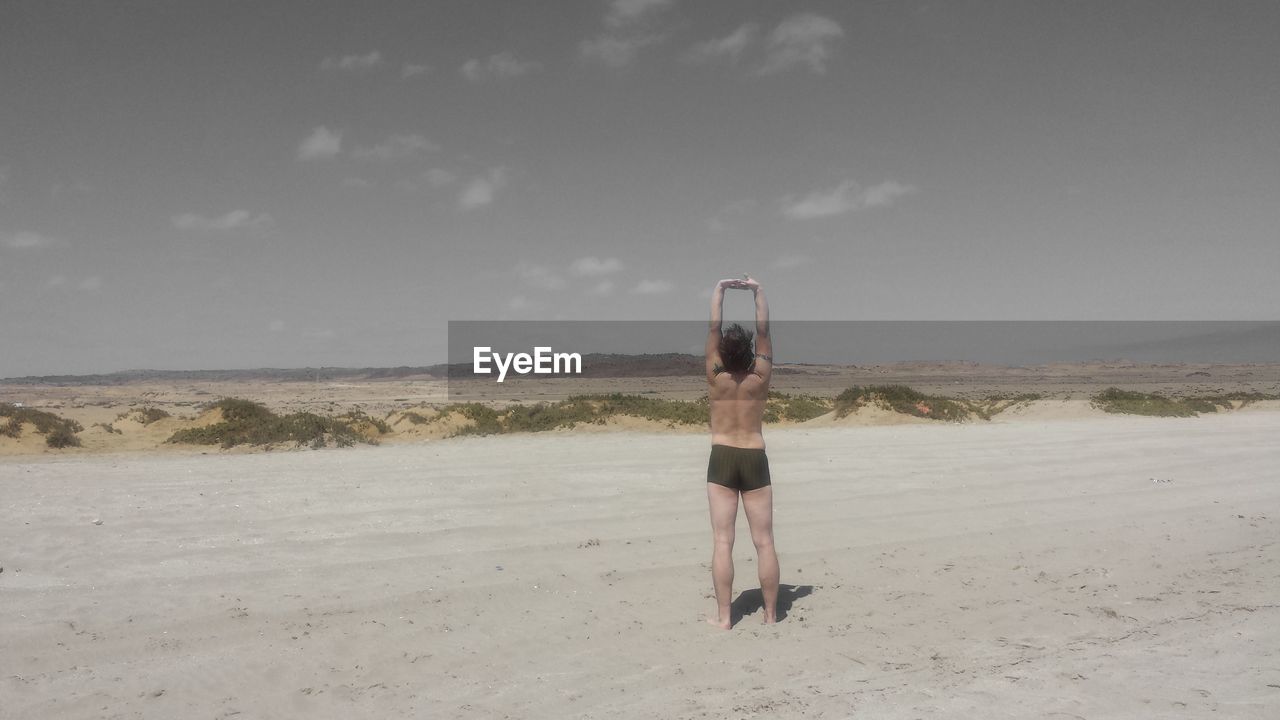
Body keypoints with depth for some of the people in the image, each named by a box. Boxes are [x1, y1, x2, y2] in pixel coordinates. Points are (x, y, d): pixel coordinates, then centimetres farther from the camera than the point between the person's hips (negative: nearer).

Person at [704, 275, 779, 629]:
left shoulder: (716, 377, -6)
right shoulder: (759, 378, -5)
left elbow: (713, 328, -3)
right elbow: (764, 331, -1)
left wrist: (720, 289, 3)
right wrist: (758, 291, 7)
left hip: (722, 460, -1)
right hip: (755, 460, 1)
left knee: (723, 541, -2)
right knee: (764, 541, 5)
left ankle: (723, 616, -2)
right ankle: (771, 612, 9)